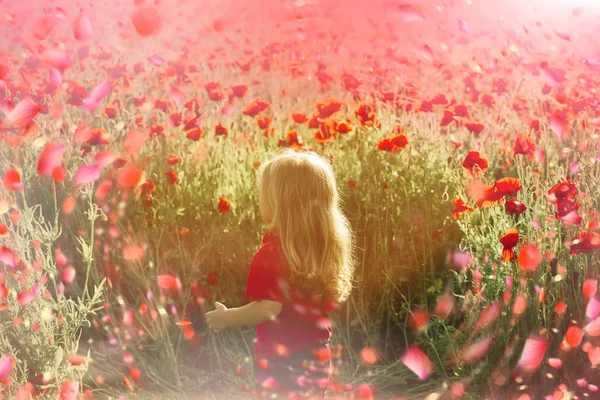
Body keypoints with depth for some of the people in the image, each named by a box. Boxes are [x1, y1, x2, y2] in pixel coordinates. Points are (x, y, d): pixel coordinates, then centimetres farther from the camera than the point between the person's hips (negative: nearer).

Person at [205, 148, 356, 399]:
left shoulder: (272, 253, -21)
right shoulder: (325, 246, 1)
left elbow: (268, 309, -25)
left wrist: (226, 318, -13)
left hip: (281, 361, -7)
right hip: (316, 357, 7)